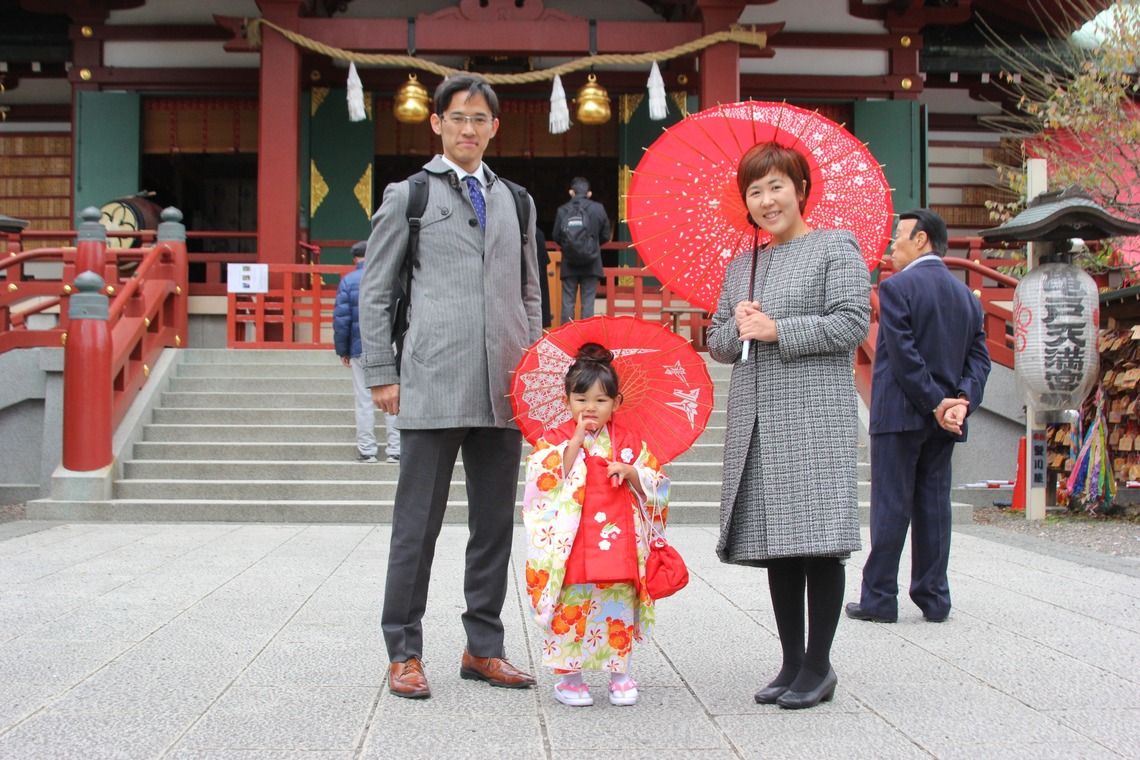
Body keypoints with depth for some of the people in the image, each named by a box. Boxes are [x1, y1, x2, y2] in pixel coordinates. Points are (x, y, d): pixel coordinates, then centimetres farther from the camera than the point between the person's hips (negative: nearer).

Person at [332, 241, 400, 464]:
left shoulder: (348, 281, 0)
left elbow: (341, 319, -2)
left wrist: (342, 350, 5)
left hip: (361, 349, 0)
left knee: (364, 400, 6)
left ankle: (367, 450, 6)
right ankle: (394, 449, 6)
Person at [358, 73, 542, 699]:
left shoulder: (515, 201, 18)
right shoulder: (407, 196, 7)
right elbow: (373, 291, 5)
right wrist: (381, 374, -2)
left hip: (503, 390, 4)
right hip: (432, 388, -4)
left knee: (495, 524, 9)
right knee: (417, 525, 0)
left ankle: (483, 647, 20)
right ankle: (404, 653, 10)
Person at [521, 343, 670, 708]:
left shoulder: (628, 443, 9)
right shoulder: (555, 439, 1)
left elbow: (656, 483, 9)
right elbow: (545, 480, -13)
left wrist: (630, 473, -10)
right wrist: (575, 443, -16)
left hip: (618, 543, 2)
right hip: (572, 545, -2)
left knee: (618, 608, 6)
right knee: (571, 607, -1)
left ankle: (619, 675, 18)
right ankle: (569, 676, 11)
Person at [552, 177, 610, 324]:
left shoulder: (562, 210, -4)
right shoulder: (598, 209, -4)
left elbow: (556, 236, -1)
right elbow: (605, 236, 3)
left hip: (569, 263, 0)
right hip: (591, 263, 0)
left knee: (568, 302, 7)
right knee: (588, 302, 3)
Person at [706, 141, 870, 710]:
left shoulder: (835, 247, 3)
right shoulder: (740, 267, 21)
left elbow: (853, 322, -8)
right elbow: (718, 343, 19)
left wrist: (777, 330, -11)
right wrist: (737, 327, -3)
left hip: (815, 413, -6)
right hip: (755, 417, 6)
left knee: (816, 540, -8)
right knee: (775, 541, 6)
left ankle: (818, 666, 2)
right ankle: (792, 662, 14)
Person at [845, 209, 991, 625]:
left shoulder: (897, 287, -9)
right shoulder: (965, 294, 12)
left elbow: (904, 356, -17)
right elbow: (979, 357, 5)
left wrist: (936, 404, -13)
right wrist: (962, 401, -7)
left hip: (900, 415, -6)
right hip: (944, 421, 6)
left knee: (890, 507, -1)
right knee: (934, 506, 10)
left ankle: (879, 598, 4)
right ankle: (934, 598, 13)